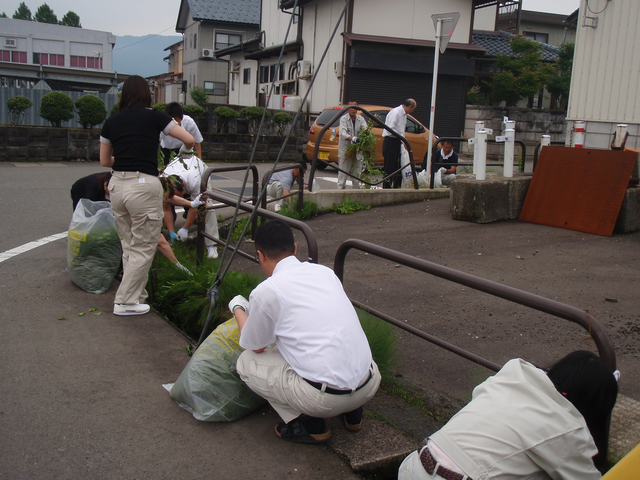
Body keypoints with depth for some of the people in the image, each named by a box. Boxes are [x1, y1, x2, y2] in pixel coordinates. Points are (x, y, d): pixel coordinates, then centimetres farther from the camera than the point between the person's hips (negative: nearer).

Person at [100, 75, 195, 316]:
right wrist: (186, 150, 23)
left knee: (129, 246, 17)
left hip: (117, 185, 5)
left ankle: (136, 294, 25)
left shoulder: (111, 122, 11)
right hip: (144, 185, -5)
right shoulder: (154, 117, -1)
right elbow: (189, 140, 1)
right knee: (143, 248, 5)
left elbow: (104, 161, 17)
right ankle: (126, 301, 7)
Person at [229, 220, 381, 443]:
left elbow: (256, 347, 12)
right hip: (370, 385, 6)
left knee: (246, 362, 12)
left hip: (326, 398, -6)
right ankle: (352, 412, 22)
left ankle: (308, 425, 6)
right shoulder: (325, 271, 12)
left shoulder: (266, 291, -5)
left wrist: (238, 309, 29)